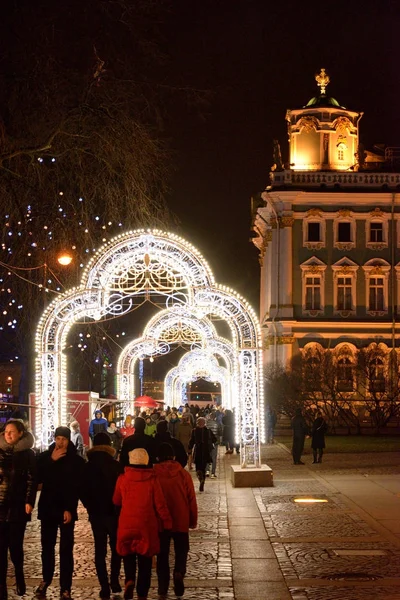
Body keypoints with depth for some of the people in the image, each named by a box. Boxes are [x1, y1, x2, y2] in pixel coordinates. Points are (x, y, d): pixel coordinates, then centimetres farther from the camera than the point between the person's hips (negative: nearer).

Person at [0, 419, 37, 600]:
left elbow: (32, 480, -3)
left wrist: (29, 502, -12)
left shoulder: (28, 454, 2)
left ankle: (19, 578, 28)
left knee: (15, 545, 3)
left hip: (18, 507, -1)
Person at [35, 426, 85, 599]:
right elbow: (38, 478, -7)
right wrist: (52, 461, -14)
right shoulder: (45, 456, 5)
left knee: (66, 549, -5)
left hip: (67, 510, -2)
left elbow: (77, 487, -7)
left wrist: (69, 508, -15)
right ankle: (46, 579, 30)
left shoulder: (77, 460, -2)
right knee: (47, 547, 9)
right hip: (48, 508, 2)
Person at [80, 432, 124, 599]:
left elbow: (82, 491, 0)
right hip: (114, 512, -1)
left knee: (100, 550, 6)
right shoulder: (117, 466, -10)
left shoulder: (87, 467, -4)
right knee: (116, 548, 16)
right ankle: (114, 580, 6)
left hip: (96, 513, 1)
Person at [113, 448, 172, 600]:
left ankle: (129, 579, -10)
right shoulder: (152, 479, -8)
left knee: (128, 554, 17)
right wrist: (167, 522, 5)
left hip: (126, 524, 0)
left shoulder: (122, 479, -5)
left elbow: (116, 501, 8)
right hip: (146, 525, 0)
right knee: (145, 560, 11)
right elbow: (160, 504, -6)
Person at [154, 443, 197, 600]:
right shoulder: (183, 474, -6)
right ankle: (179, 572, -13)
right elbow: (191, 499, -3)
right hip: (181, 522, 0)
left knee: (162, 555, 11)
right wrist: (193, 521, 8)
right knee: (181, 550, 16)